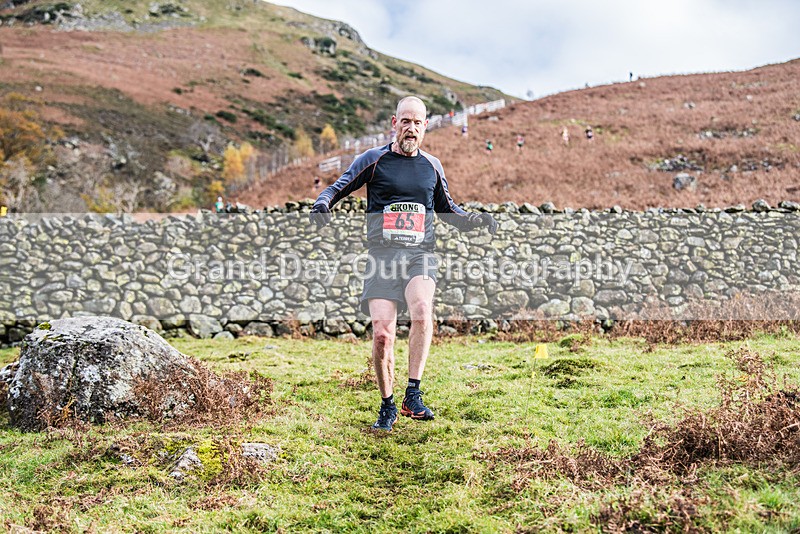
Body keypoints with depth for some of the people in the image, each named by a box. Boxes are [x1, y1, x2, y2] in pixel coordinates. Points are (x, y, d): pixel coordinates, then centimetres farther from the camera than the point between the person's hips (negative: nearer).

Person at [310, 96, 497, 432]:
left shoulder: (432, 166, 16)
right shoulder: (373, 160, 7)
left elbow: (446, 209, 28)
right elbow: (338, 188, 8)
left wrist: (475, 220, 11)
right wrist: (322, 204, -15)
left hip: (420, 253, 1)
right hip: (382, 254, -1)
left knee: (421, 312, -29)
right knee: (382, 334, -9)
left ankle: (413, 396, -19)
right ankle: (387, 407, 12)